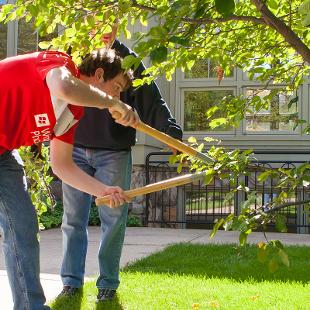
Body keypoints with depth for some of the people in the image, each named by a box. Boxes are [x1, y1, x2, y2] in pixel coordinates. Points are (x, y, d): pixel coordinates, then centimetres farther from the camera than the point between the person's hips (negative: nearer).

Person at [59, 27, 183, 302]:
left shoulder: (127, 59, 3)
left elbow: (151, 101, -4)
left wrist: (174, 134, -16)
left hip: (114, 153, -1)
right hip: (75, 149, 1)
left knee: (114, 220, 2)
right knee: (73, 220, 6)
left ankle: (108, 282, 15)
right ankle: (71, 280, 17)